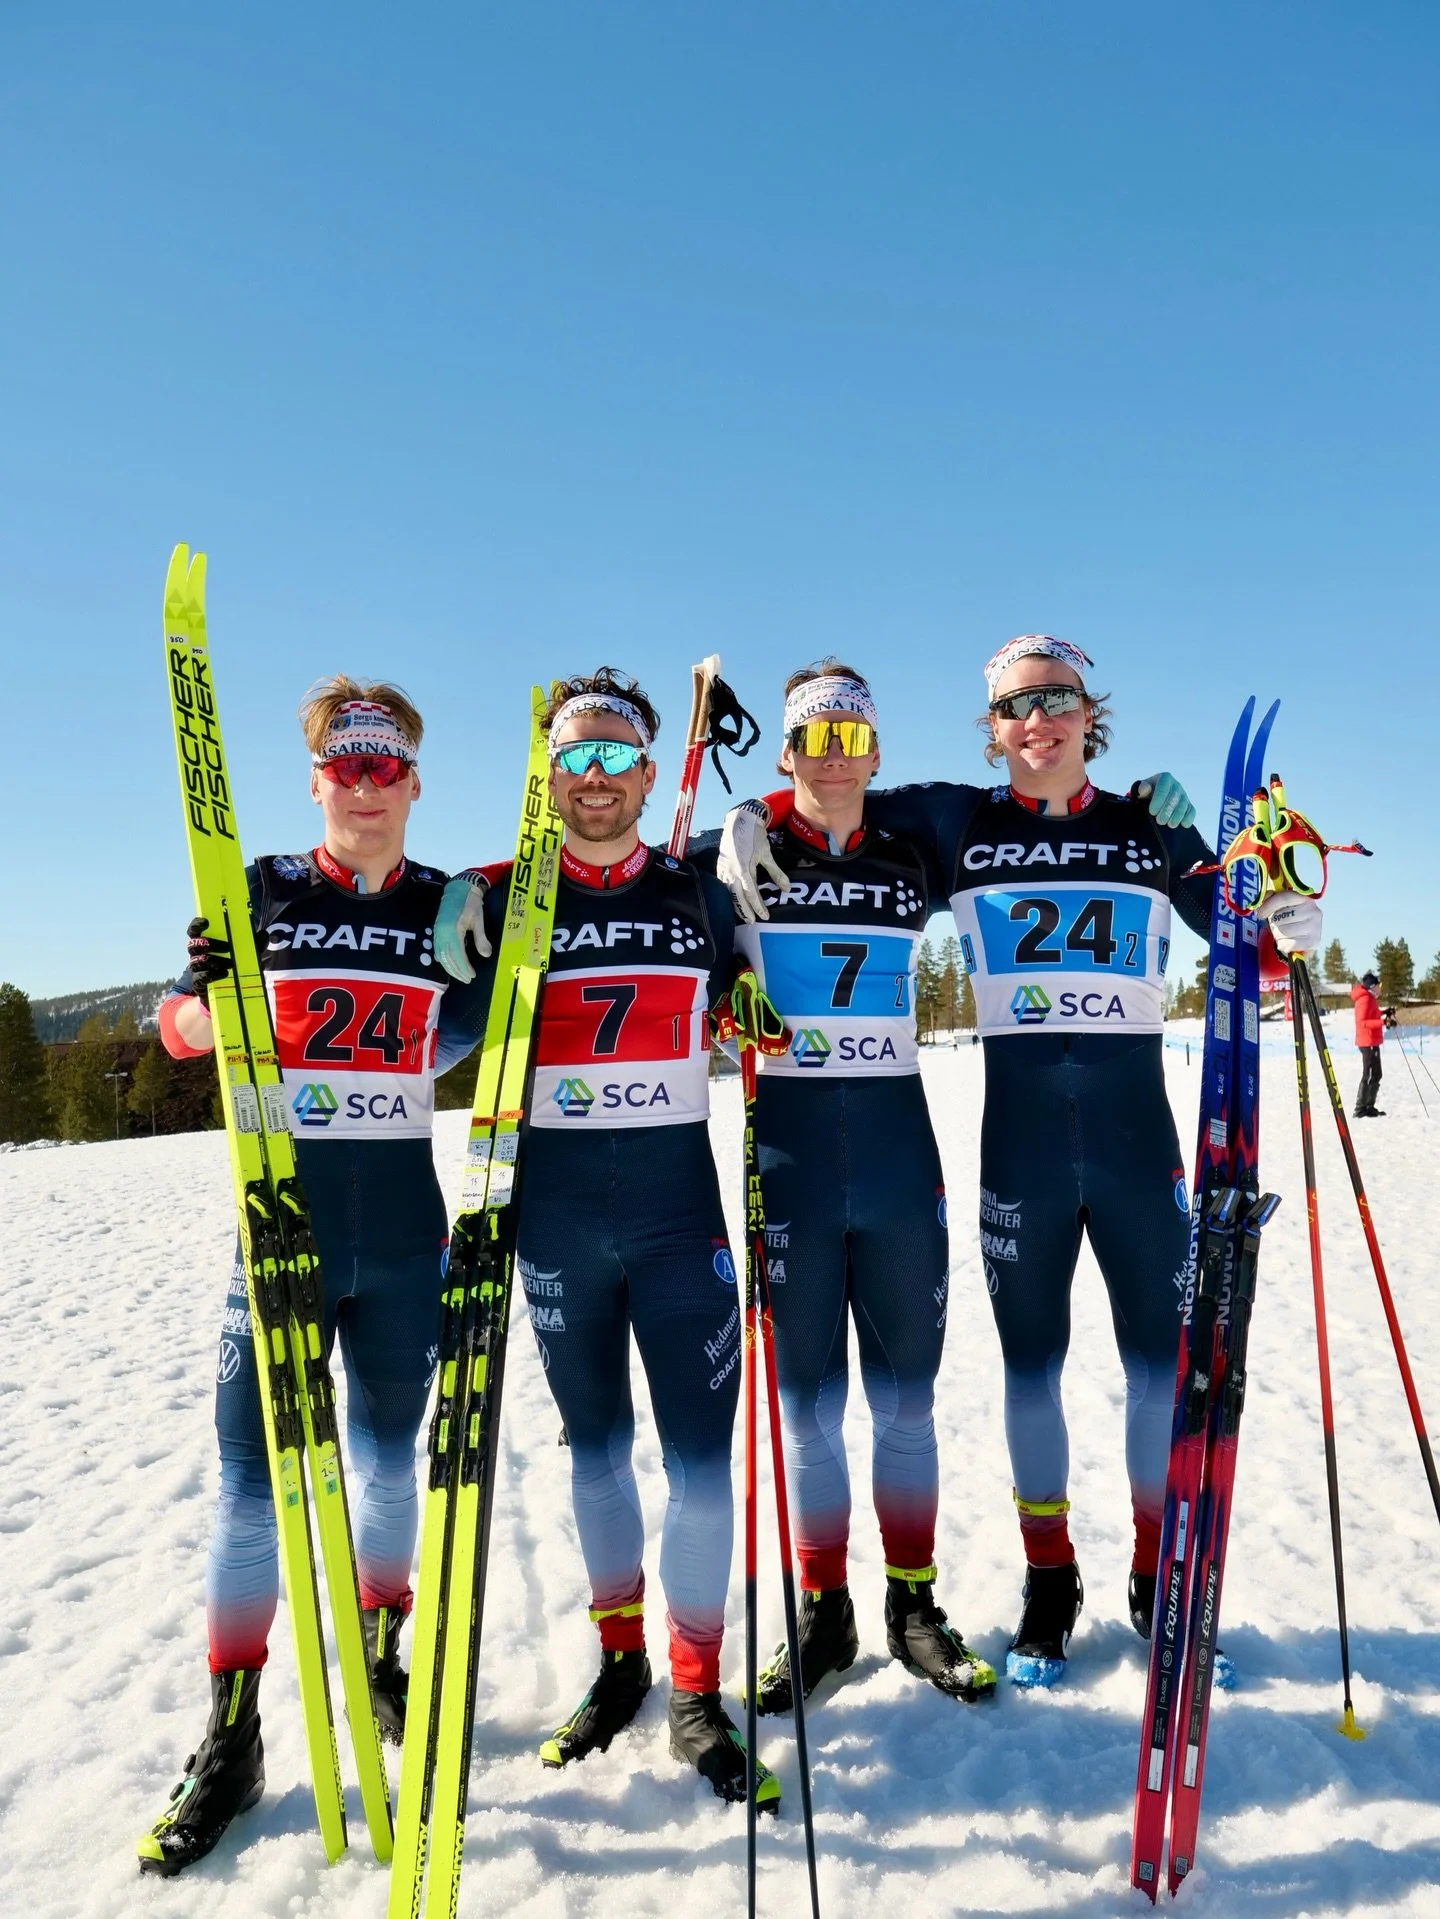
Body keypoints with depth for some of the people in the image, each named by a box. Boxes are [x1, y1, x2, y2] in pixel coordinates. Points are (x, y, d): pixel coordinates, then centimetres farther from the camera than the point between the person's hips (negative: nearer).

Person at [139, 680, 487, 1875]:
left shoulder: (451, 907, 3)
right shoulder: (267, 891, 1)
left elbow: (468, 1040, 9)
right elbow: (183, 1030, 1)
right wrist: (215, 993, -20)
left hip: (404, 1235, 1)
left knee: (388, 1464, 15)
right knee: (254, 1482, 2)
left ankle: (381, 1661, 37)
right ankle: (232, 1739, 19)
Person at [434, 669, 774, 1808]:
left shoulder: (701, 898, 3)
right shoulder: (499, 900, 0)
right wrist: (461, 950, -11)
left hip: (679, 1214, 0)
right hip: (556, 1224, 0)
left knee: (700, 1455, 2)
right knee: (596, 1447, 15)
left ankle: (697, 1694, 19)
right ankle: (619, 1661, 33)